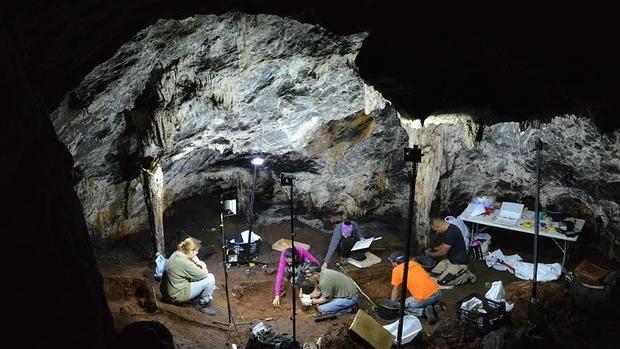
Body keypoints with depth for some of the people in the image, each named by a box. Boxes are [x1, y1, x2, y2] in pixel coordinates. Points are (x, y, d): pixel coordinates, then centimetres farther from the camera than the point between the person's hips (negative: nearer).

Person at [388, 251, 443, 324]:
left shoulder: (396, 270, 2)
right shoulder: (413, 262, 20)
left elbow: (395, 290, 11)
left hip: (424, 299, -6)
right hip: (437, 293, 6)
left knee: (404, 304, 20)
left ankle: (424, 311, -2)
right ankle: (435, 307, 7)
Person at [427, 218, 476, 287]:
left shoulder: (452, 232, -26)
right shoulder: (448, 230, 5)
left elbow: (443, 252, -19)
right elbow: (444, 245, 23)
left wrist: (432, 255, -4)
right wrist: (434, 249, 13)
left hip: (459, 262, -10)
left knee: (441, 282, -15)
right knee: (434, 273, 4)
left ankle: (467, 276, 0)